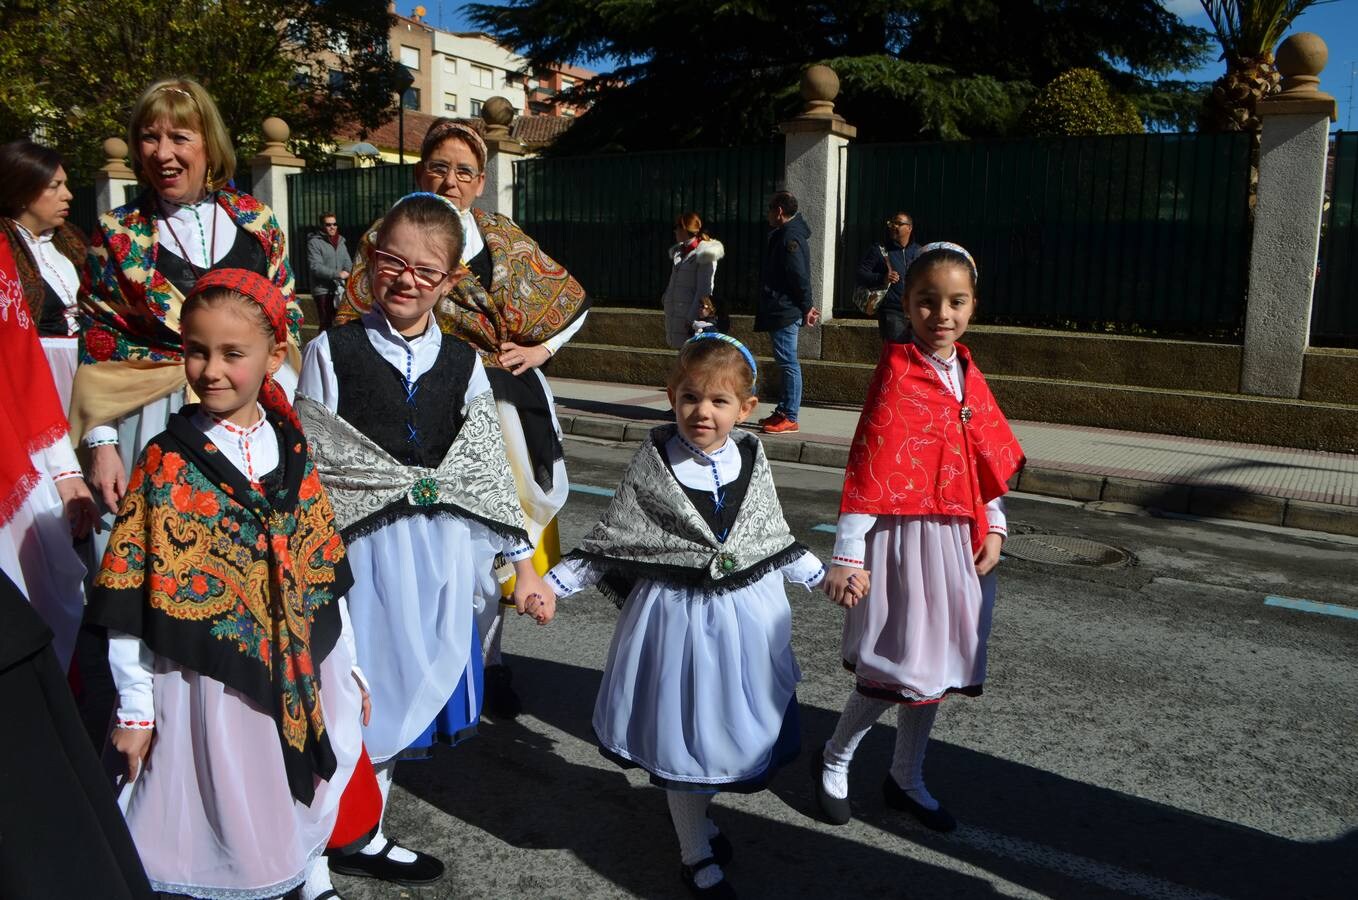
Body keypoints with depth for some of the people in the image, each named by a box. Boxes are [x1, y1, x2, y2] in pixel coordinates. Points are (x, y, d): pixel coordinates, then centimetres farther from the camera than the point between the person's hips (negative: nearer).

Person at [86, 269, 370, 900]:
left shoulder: (292, 453, 2)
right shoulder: (165, 462, -9)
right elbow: (129, 598, -8)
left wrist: (348, 668, 11)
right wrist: (134, 708, -7)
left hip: (305, 679, 3)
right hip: (206, 680, -3)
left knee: (302, 815, 15)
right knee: (222, 822, 8)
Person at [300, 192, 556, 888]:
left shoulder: (462, 363, 7)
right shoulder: (331, 352, -1)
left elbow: (489, 466, 7)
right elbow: (311, 465, -2)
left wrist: (524, 563, 5)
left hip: (446, 554, 3)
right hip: (364, 547, -3)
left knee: (412, 688, 11)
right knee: (365, 689, 3)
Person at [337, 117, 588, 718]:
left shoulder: (504, 238, 8)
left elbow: (572, 300, 15)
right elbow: (354, 329, 6)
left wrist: (541, 349, 4)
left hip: (498, 402, 2)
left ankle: (485, 657, 21)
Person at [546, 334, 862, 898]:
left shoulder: (752, 464, -3)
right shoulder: (652, 468, -12)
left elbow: (776, 542, 11)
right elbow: (610, 543, -5)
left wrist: (823, 574, 16)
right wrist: (553, 583, -11)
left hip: (746, 617, 3)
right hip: (678, 618, -3)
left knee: (732, 722, 13)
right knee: (685, 729, 7)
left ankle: (697, 813, 43)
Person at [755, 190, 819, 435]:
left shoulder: (790, 238, -15)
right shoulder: (783, 235, 18)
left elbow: (800, 277, -19)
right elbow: (798, 277, 20)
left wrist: (806, 307, -14)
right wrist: (805, 307, 17)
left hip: (784, 312, -11)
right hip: (778, 311, 11)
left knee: (788, 362, -7)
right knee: (786, 362, 14)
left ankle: (790, 418, -4)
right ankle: (783, 412, 22)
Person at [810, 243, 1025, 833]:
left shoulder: (968, 376, 8)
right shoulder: (897, 374, -13)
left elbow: (988, 462, 14)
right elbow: (869, 470, -17)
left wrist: (993, 529, 3)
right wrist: (847, 555, -19)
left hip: (958, 541, 7)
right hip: (906, 538, -7)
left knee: (933, 669, 15)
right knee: (900, 668, -3)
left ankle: (906, 781, 32)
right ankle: (834, 760, 22)